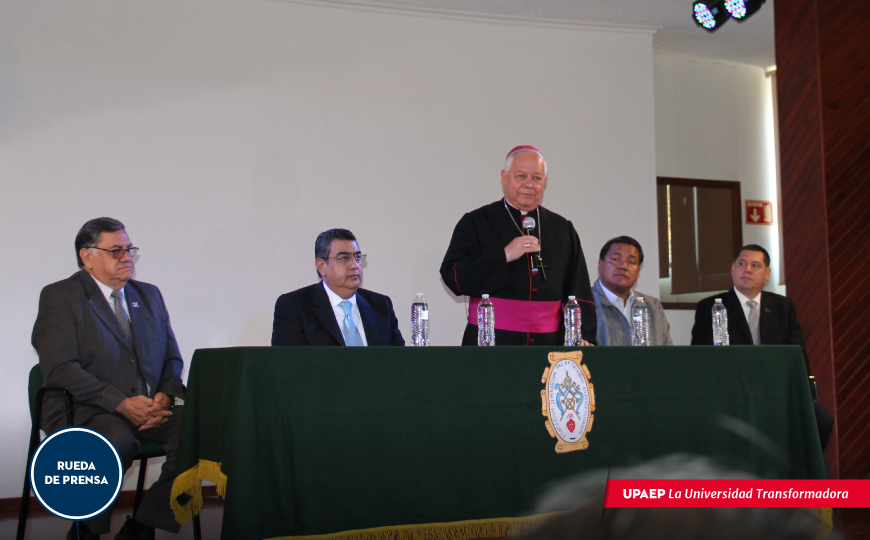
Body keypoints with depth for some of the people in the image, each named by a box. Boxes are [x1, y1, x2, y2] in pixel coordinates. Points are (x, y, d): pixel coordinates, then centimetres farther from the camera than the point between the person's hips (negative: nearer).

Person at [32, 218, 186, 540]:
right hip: (84, 412, -5)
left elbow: (172, 360, 19)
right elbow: (61, 369, -12)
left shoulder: (149, 295, 20)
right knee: (118, 439, -38)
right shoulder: (59, 297, 1)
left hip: (150, 407, 6)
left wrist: (164, 397, -5)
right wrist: (122, 404, -20)